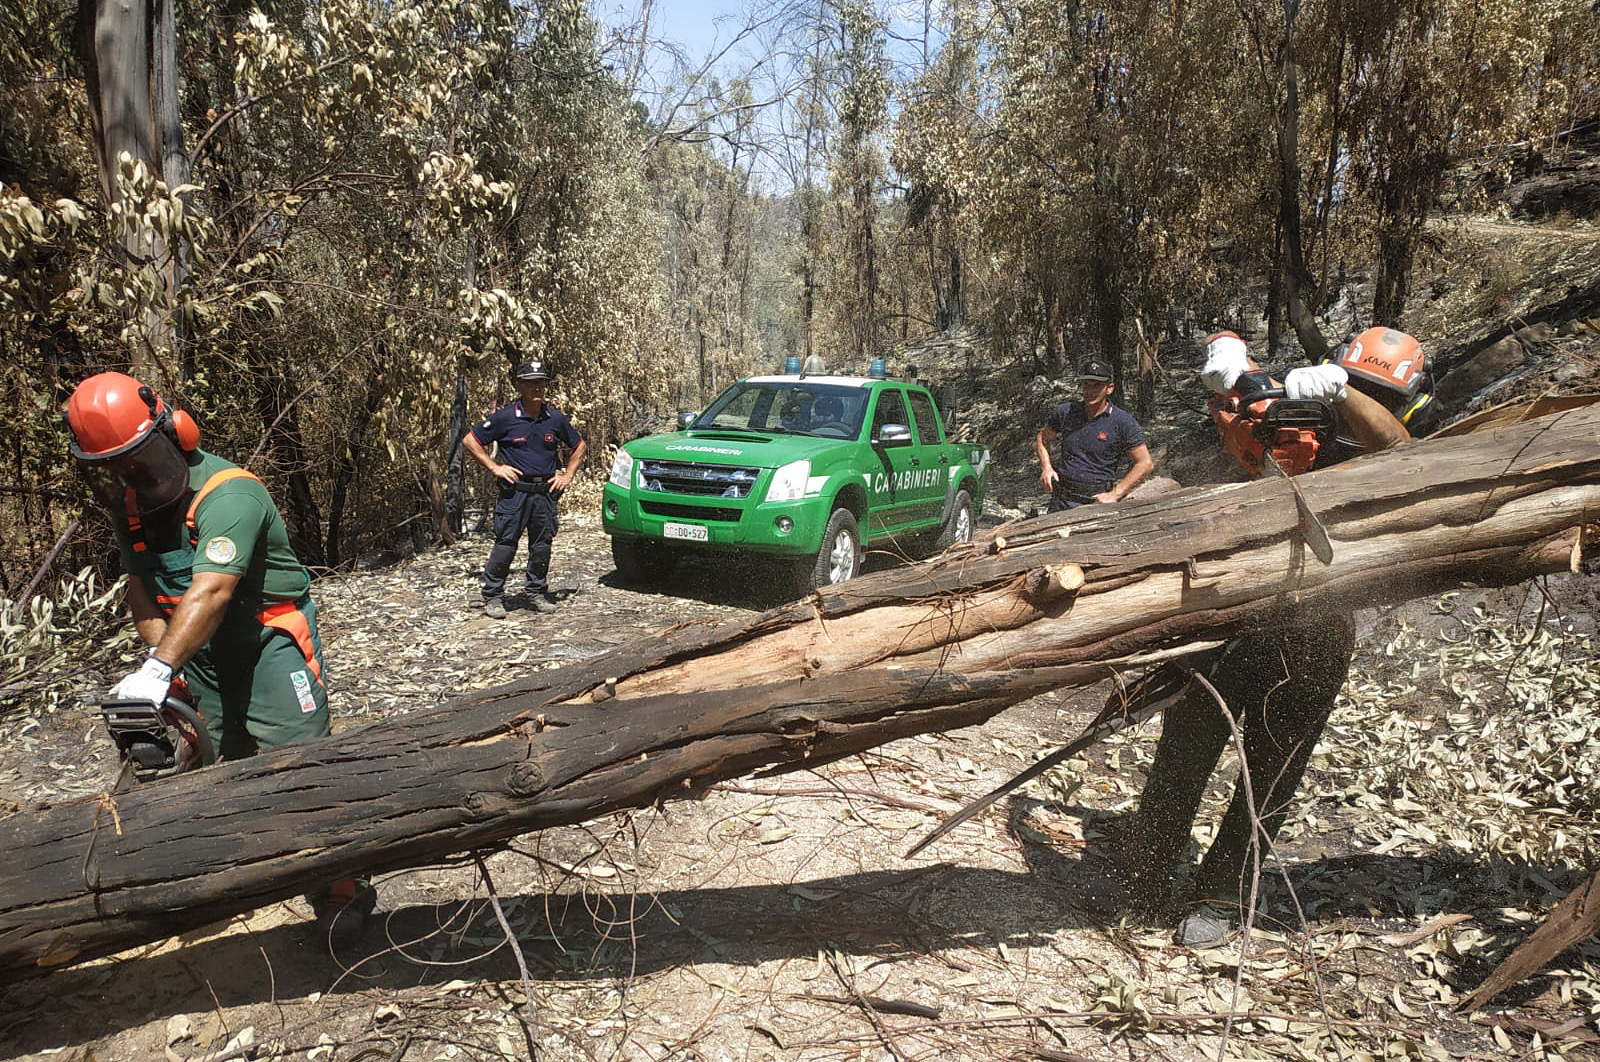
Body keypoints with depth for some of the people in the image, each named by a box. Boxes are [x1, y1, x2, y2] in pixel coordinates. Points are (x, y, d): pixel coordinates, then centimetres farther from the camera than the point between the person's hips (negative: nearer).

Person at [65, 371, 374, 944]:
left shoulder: (229, 494, -25)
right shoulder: (129, 505, 2)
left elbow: (210, 592, -35)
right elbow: (140, 585, 7)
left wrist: (159, 668, -42)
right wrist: (158, 654, -8)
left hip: (271, 637, -7)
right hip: (198, 651, 7)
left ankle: (340, 891, 0)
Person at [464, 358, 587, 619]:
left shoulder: (556, 418, 6)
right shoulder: (505, 417, -5)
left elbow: (579, 445, 20)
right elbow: (470, 441, 0)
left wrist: (568, 475, 9)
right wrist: (494, 467, -5)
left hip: (546, 492, 4)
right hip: (514, 492, -4)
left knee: (542, 546, 9)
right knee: (505, 545, -2)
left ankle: (537, 593, 23)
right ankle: (493, 597, 8)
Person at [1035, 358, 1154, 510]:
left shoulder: (1123, 422, -5)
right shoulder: (1064, 412, 4)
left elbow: (1145, 463, -3)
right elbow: (1042, 439, 20)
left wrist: (1114, 495, -9)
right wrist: (1046, 467, 2)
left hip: (1098, 499, -2)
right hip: (1061, 499, 3)